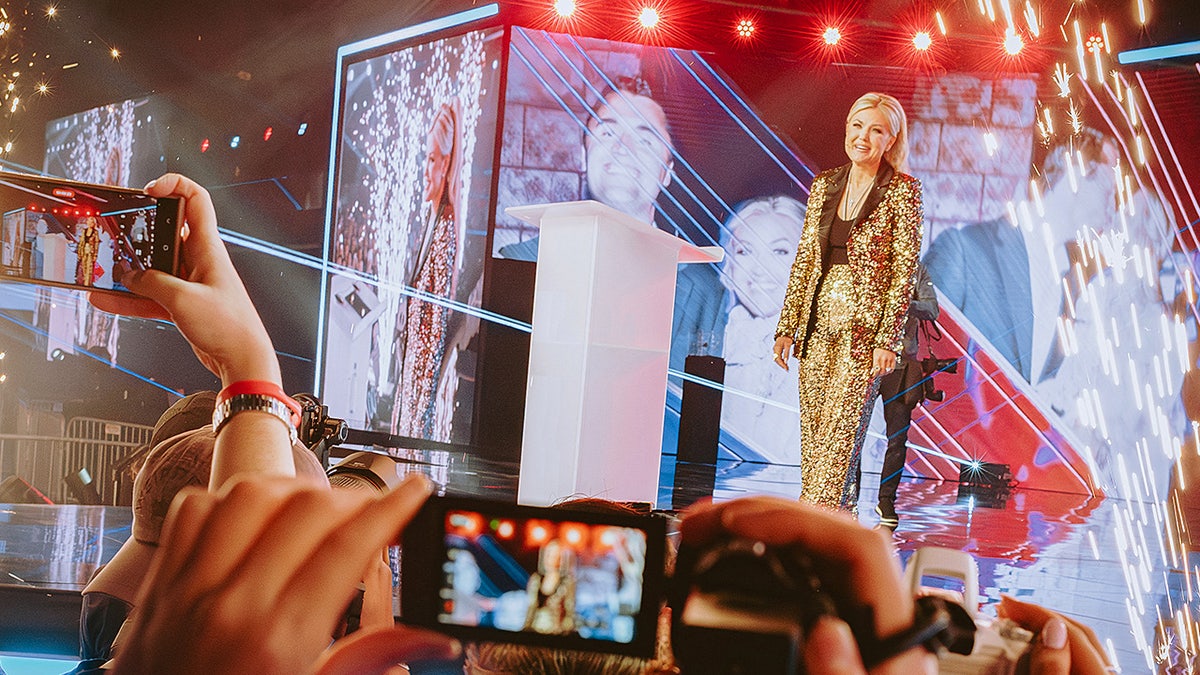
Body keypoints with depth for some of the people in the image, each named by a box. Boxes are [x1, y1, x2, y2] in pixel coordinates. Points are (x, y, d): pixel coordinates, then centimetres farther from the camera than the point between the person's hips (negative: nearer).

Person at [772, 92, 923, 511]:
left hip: (864, 324, -6)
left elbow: (904, 269, -7)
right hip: (819, 321, 6)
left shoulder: (902, 190, -3)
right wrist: (787, 327, 9)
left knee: (841, 429, -10)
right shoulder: (825, 185, 11)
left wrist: (888, 339, -14)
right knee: (812, 431, 5)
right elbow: (804, 258, 13)